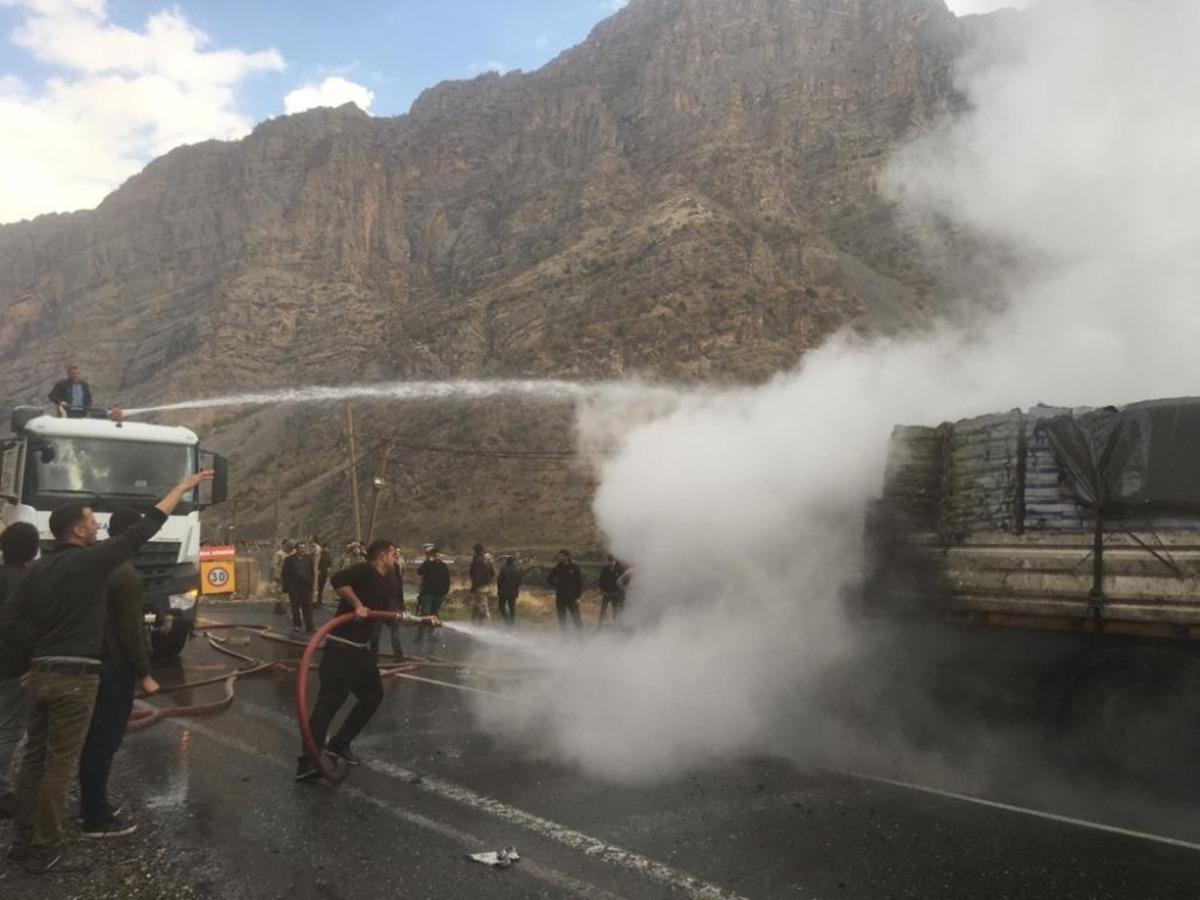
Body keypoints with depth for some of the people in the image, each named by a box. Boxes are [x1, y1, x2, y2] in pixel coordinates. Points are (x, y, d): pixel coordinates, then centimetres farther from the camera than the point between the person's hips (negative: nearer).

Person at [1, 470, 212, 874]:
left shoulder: (38, 568, 7)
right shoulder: (90, 560, -12)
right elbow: (142, 530, -8)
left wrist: (36, 652, 20)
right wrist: (183, 487, -2)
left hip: (41, 673, 7)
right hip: (76, 677, -7)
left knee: (34, 757, 14)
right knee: (60, 763, 0)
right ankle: (44, 849, 6)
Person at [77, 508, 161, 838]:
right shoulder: (127, 575, -19)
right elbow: (130, 631, -21)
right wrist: (144, 674, -14)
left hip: (91, 664, 9)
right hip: (113, 669, -9)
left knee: (93, 739, 16)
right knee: (104, 741, -2)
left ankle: (90, 805, 27)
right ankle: (97, 818, 5)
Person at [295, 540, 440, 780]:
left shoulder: (383, 587, 17)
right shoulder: (365, 571, -11)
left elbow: (392, 615, 26)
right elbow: (337, 579, -28)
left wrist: (423, 620, 26)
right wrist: (357, 605, -23)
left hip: (361, 650, 10)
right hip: (340, 648, -10)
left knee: (373, 695, 17)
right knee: (329, 702, -10)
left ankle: (339, 744, 27)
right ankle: (307, 762, -5)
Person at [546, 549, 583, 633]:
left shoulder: (574, 568, -5)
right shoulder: (557, 568, 3)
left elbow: (579, 583, -5)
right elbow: (548, 579, 15)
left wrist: (578, 597, -10)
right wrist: (556, 586, 1)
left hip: (572, 597, -3)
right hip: (560, 597, 3)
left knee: (576, 618, -5)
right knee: (562, 619, 8)